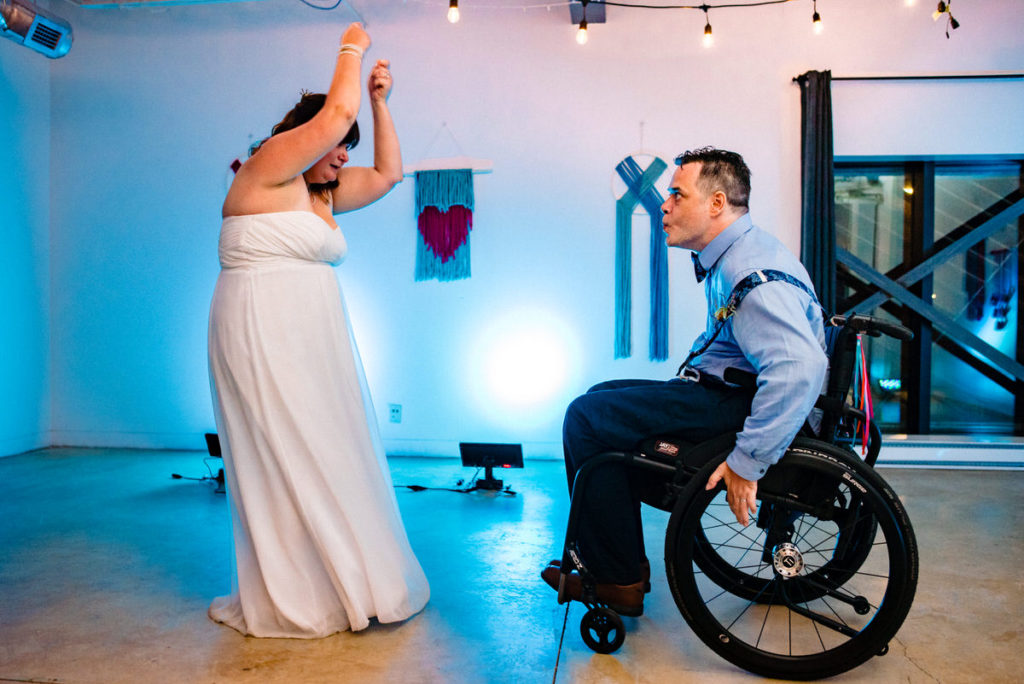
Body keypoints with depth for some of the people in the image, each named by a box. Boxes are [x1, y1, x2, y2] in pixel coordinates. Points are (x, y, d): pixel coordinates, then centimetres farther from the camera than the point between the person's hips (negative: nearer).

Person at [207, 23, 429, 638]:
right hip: (263, 333, -9)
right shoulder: (267, 171, -6)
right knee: (284, 456, -3)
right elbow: (337, 113, -13)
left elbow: (388, 172, 23)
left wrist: (381, 101, 19)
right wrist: (352, 50, 4)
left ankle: (341, 582, 18)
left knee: (331, 453, 8)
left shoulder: (325, 191, 18)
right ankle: (292, 601, 10)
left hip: (315, 338, 9)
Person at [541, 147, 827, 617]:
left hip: (739, 404, -11)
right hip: (730, 391, 11)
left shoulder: (751, 271, -22)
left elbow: (799, 366, -35)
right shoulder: (731, 256, 13)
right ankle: (625, 560, 17)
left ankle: (617, 579, -3)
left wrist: (747, 462, -34)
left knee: (586, 419, -13)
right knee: (601, 399, 15)